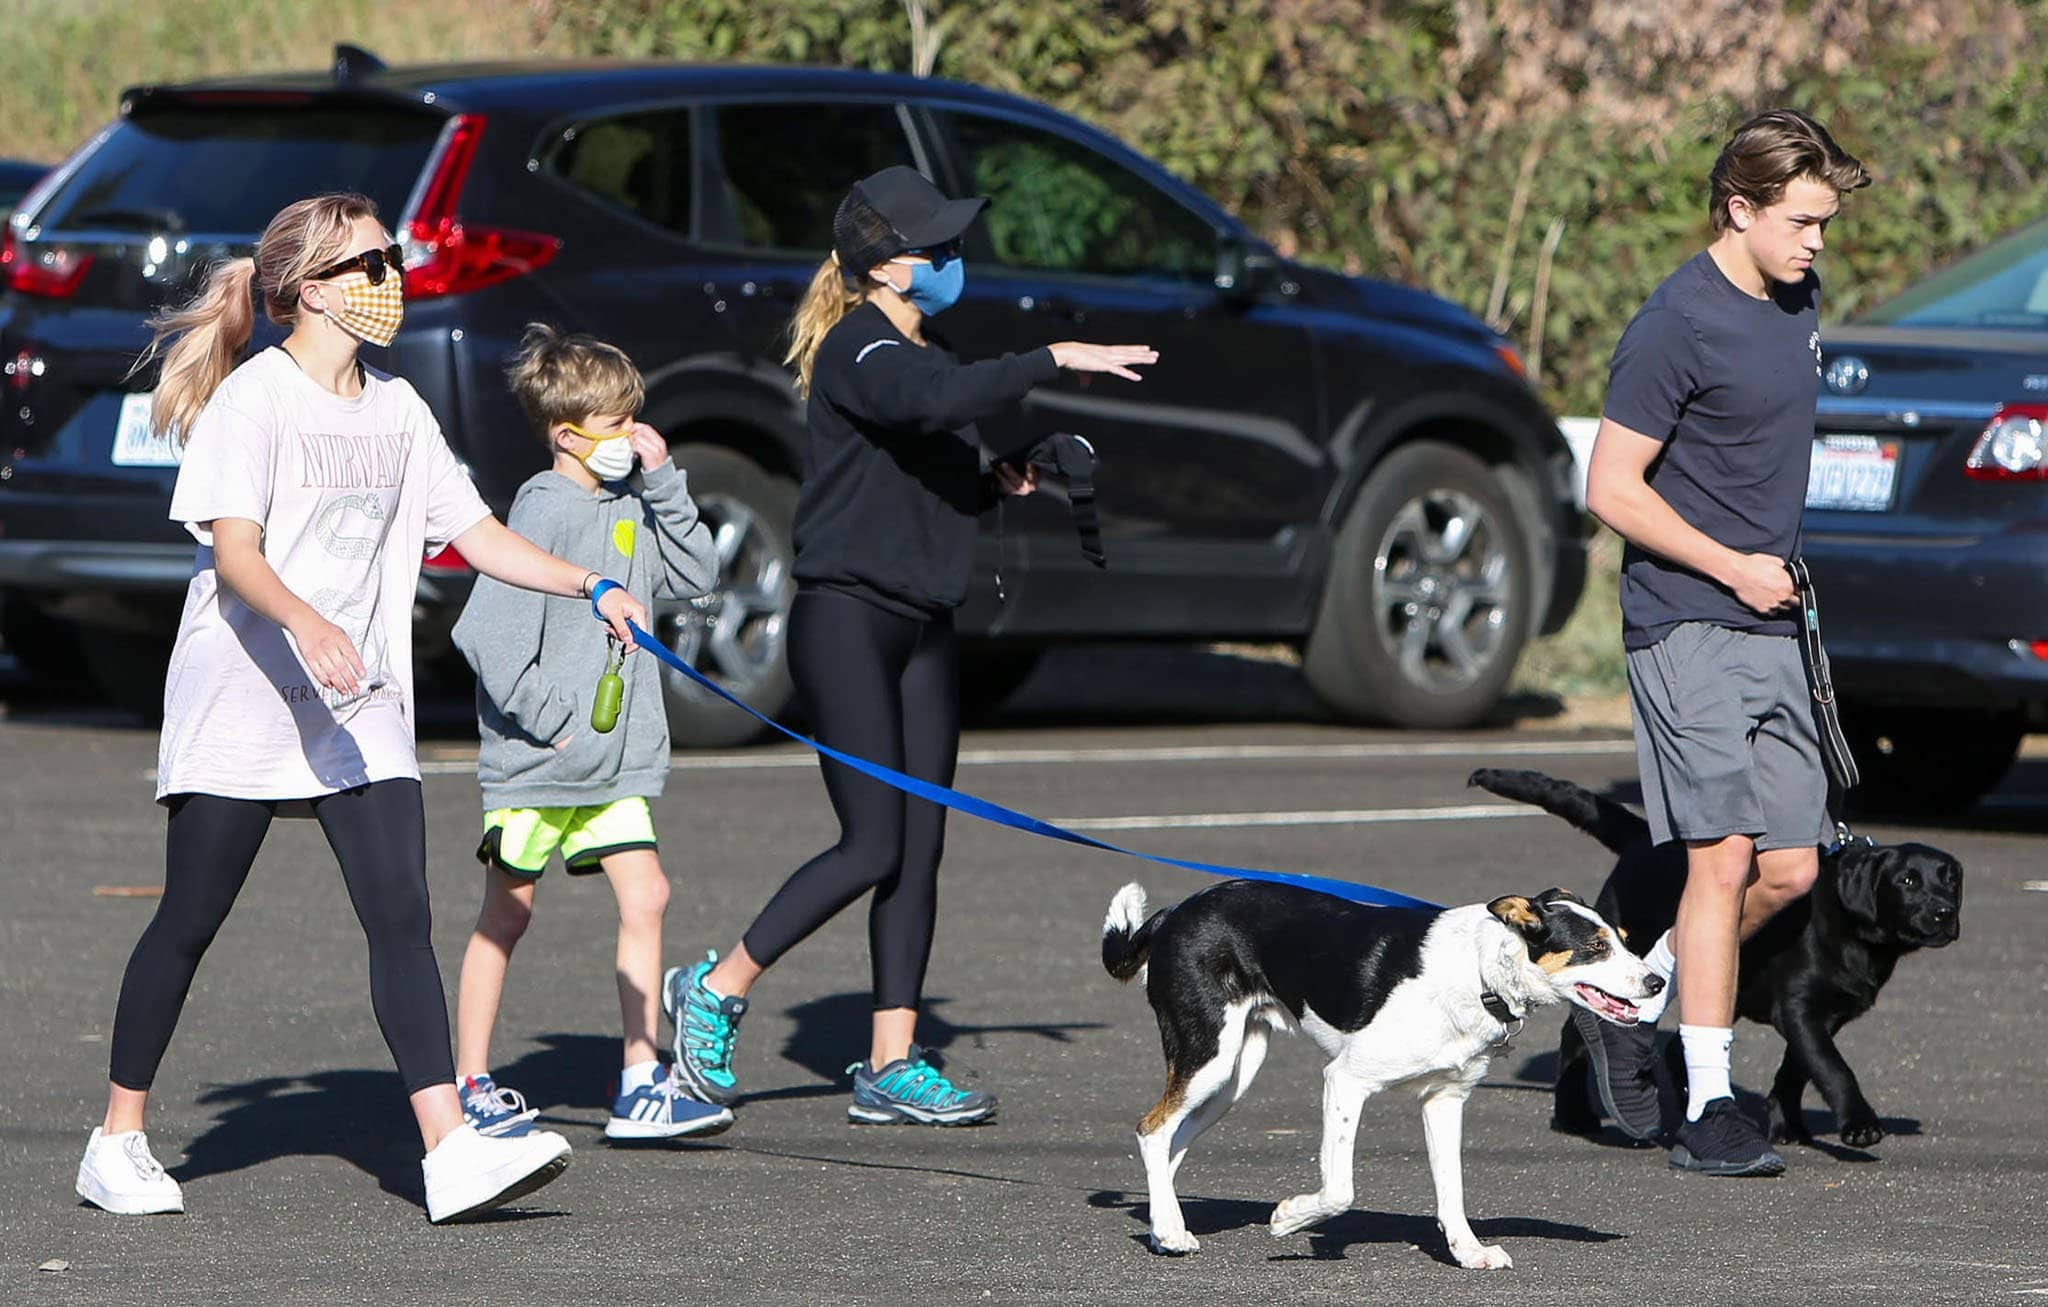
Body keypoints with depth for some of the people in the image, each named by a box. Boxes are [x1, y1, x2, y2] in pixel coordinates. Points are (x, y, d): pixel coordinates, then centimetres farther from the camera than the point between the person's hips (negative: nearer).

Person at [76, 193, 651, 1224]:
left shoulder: (396, 408, 12)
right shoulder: (253, 398, -10)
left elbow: (471, 530, 14)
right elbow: (232, 553, -21)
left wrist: (588, 586, 1)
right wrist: (307, 623, -38)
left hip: (359, 712, 6)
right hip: (240, 704, -6)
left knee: (401, 915, -8)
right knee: (189, 922, 2)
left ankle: (450, 1151, -16)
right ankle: (117, 1144, 16)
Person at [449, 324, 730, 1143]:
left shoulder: (627, 508, 8)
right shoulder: (545, 511, -17)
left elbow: (695, 575, 9)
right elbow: (487, 635, -22)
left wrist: (663, 482, 0)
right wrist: (550, 720, -18)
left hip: (612, 763, 7)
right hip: (534, 765, -7)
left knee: (645, 897, -1)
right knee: (505, 918, 4)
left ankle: (640, 1085, 2)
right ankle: (468, 1087, 14)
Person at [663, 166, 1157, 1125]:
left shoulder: (921, 351, 17)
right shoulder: (857, 349, -13)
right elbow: (935, 401, -35)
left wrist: (997, 481, 7)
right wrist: (1052, 360, -31)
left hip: (922, 628, 9)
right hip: (846, 620, -9)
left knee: (919, 851, 5)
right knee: (873, 847, -11)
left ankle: (893, 1065, 7)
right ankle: (715, 992, 4)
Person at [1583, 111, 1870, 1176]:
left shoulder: (1797, 301, 11)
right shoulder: (1679, 326, -14)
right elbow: (1612, 488, -13)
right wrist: (1732, 568, -13)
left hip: (1770, 626, 8)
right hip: (1685, 623, -8)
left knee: (1790, 870, 5)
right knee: (1724, 857, -13)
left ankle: (1629, 1006, 23)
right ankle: (1708, 1105, -9)